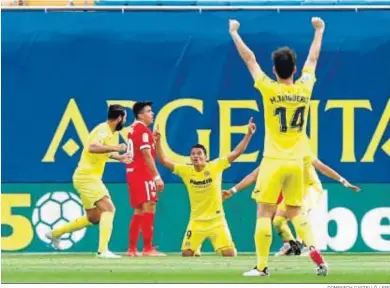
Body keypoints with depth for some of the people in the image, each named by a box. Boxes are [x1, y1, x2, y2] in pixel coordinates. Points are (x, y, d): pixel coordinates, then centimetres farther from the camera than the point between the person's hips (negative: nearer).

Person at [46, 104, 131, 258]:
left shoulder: (110, 132, 12)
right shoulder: (104, 131, -18)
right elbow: (93, 147, -37)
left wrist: (118, 157, 14)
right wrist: (115, 148, -35)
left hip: (88, 177, 10)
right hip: (87, 176, -10)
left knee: (94, 218, 17)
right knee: (108, 208, -17)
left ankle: (55, 233, 28)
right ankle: (103, 250, -24)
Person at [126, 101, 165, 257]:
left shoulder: (133, 129, 16)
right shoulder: (143, 130, -12)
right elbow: (147, 155, -18)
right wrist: (157, 177, -19)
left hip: (133, 173, 10)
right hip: (142, 175, -10)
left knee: (139, 211, 13)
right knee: (149, 208, -11)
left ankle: (132, 249, 13)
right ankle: (148, 248, -16)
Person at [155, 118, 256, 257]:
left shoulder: (216, 166, -9)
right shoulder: (185, 170, -4)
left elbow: (236, 152, -11)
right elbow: (164, 161, -4)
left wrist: (249, 134, -18)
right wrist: (158, 142, -15)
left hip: (216, 220, -2)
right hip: (196, 221, 2)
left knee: (229, 253, -10)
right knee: (186, 253, -2)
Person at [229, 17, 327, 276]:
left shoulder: (270, 89, -8)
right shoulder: (305, 88, 0)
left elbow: (249, 59, 3)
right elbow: (313, 59, 18)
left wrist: (234, 33, 15)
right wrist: (319, 31, 33)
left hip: (274, 162, -4)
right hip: (296, 163, 4)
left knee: (265, 213, -2)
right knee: (296, 211, 16)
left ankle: (262, 266, -6)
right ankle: (314, 249, -3)